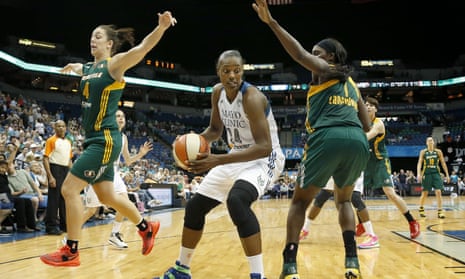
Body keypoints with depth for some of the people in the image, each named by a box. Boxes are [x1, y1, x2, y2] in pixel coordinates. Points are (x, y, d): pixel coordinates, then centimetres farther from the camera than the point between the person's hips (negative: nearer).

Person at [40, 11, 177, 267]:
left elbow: (142, 48, -28)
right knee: (107, 196, 15)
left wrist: (161, 27, -41)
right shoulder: (88, 68, 13)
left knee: (69, 189, -8)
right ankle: (147, 227, 34)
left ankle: (71, 252, 5)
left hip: (105, 140, -9)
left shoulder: (114, 64, -8)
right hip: (94, 140, 9)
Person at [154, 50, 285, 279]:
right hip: (238, 157, 8)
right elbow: (216, 129, 13)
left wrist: (217, 160, -40)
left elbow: (264, 147, -33)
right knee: (195, 206, 7)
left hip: (264, 158, -8)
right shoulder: (217, 92, -2)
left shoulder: (252, 97, -26)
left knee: (237, 201, -37)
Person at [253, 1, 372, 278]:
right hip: (358, 142, 6)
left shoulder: (323, 70, 13)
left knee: (300, 201, 11)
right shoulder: (351, 82, 29)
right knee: (344, 199, 28)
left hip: (328, 138, -5)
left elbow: (299, 53, -5)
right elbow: (366, 124, 26)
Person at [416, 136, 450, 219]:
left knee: (438, 192, -9)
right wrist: (418, 174, -18)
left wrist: (447, 175, 4)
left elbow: (443, 163, 8)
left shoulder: (438, 152, 5)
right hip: (426, 174, -1)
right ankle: (421, 209, 25)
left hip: (436, 173, 1)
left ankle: (440, 212, -6)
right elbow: (419, 163, -4)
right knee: (425, 193, 5)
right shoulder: (423, 152, 1)